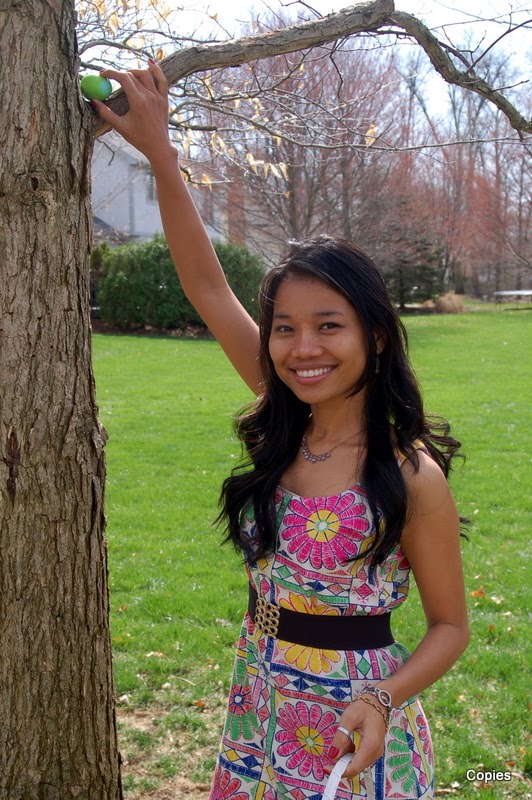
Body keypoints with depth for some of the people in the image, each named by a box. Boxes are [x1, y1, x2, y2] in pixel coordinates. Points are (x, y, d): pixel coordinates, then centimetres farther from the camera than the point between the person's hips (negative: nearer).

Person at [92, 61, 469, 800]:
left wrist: (383, 703, -27)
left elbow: (450, 627, -9)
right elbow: (207, 286, -6)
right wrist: (159, 151, -8)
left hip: (351, 731, -5)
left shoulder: (413, 476, -19)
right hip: (260, 711, 5)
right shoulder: (284, 426, -6)